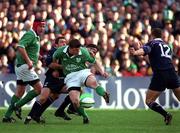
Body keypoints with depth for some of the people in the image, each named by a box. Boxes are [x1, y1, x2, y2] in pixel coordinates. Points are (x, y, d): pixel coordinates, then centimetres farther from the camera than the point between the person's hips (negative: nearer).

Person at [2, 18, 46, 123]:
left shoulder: (36, 37, 19)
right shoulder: (30, 35, -12)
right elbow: (20, 47, -25)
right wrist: (28, 61, -27)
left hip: (22, 67, 10)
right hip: (24, 66, -10)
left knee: (19, 92, 11)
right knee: (39, 89, -9)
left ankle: (7, 116, 12)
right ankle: (17, 105, -5)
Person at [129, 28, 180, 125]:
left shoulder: (152, 43, 8)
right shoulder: (167, 46, 25)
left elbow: (144, 50, -14)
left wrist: (135, 52, -36)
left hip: (160, 75, -5)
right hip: (172, 73, 5)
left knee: (149, 101, 3)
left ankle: (166, 115, -16)